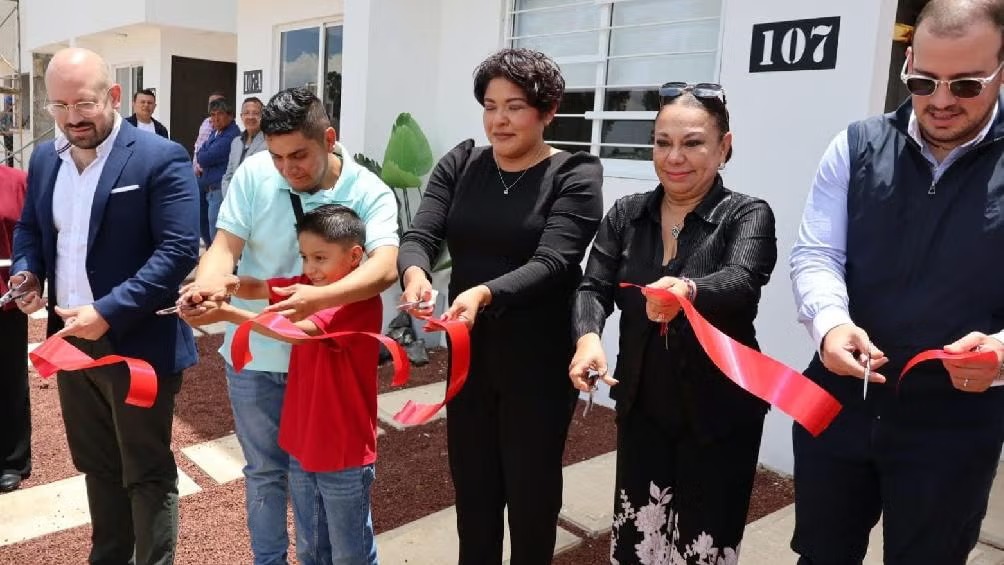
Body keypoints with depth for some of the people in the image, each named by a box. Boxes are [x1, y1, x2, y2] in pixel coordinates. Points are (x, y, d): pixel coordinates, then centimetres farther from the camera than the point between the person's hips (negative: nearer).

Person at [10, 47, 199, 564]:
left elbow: (179, 250, -20)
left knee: (147, 473, 8)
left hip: (136, 343, -7)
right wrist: (25, 272, -2)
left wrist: (107, 314, -25)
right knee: (97, 466, 22)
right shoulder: (44, 158, 8)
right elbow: (29, 229, 21)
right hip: (71, 338, 7)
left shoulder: (160, 159, -14)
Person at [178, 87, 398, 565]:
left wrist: (319, 297, -50)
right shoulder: (254, 173, -9)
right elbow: (225, 245, -12)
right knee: (264, 470, 18)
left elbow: (385, 266, -32)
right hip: (254, 354, 2)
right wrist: (207, 287, -35)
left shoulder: (369, 192, -16)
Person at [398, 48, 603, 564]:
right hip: (469, 354, 4)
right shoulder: (460, 164, 2)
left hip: (540, 361, -4)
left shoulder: (574, 176, -9)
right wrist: (415, 273, -32)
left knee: (532, 491, 13)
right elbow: (419, 235, -9)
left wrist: (485, 294, -39)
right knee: (471, 484, 18)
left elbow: (550, 263, -22)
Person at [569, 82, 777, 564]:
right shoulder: (626, 214, 1)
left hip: (718, 415, -3)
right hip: (641, 407, 3)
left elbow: (741, 282, -28)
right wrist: (588, 337, -29)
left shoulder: (748, 215, -10)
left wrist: (686, 289, -50)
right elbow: (593, 287, -7)